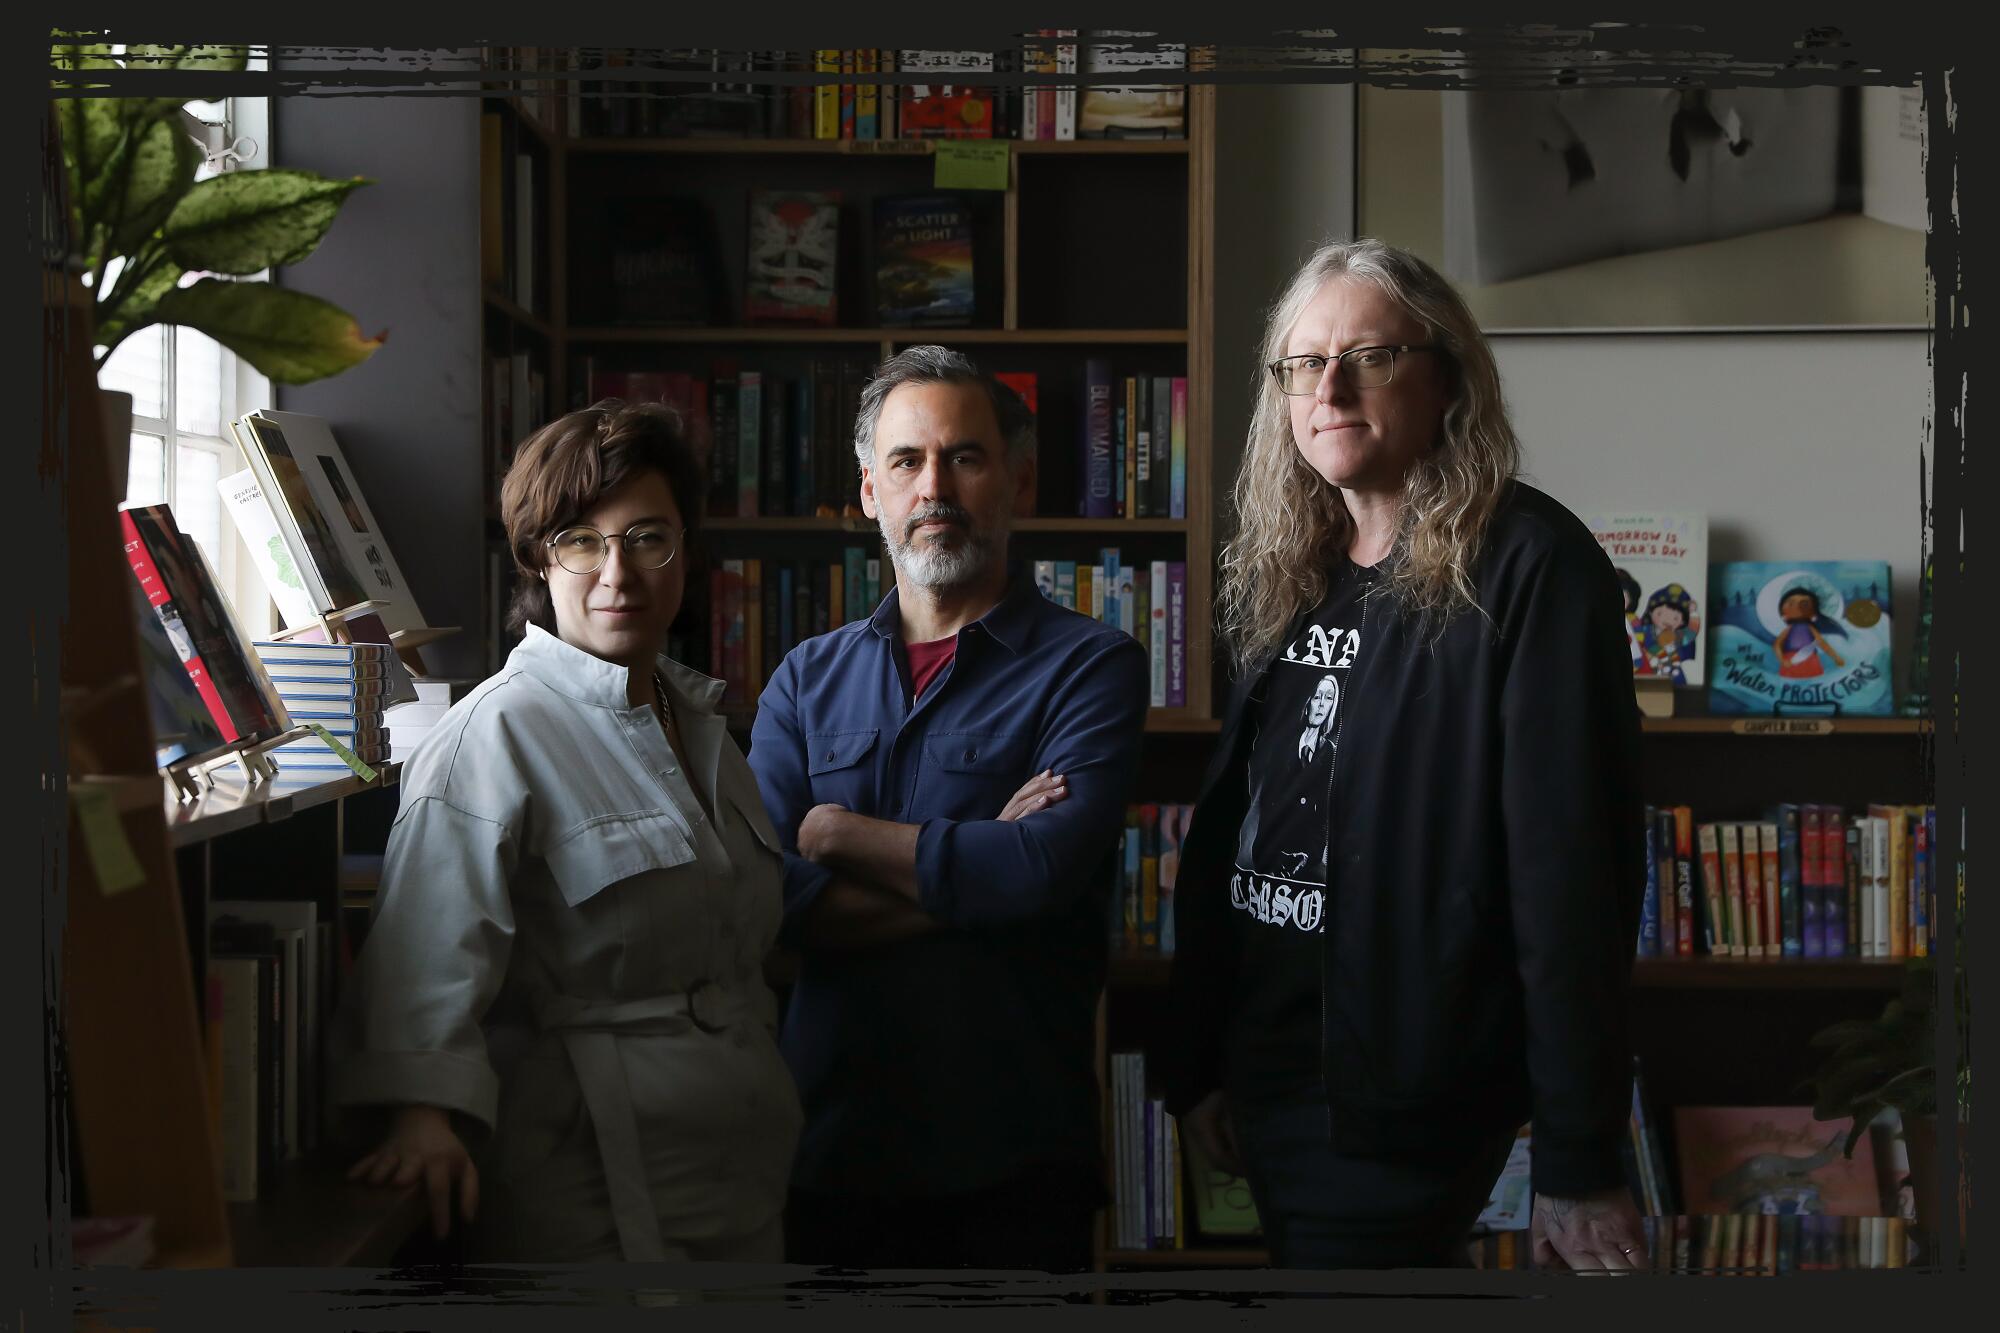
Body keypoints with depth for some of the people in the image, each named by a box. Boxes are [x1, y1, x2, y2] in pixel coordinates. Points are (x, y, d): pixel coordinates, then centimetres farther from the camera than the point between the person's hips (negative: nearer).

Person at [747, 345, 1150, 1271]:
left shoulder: (1090, 666, -2)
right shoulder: (806, 681, 9)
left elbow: (1045, 870, -17)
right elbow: (763, 897, -5)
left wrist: (839, 834, -6)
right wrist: (973, 867, -12)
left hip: (1013, 1159, -3)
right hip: (829, 1144, 3)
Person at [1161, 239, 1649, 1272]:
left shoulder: (1527, 568, -12)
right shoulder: (1284, 583, 11)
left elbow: (1572, 868, -16)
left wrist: (1579, 1166, -17)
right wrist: (1195, 1064, 11)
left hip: (1402, 1111, -7)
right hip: (1266, 1085, 7)